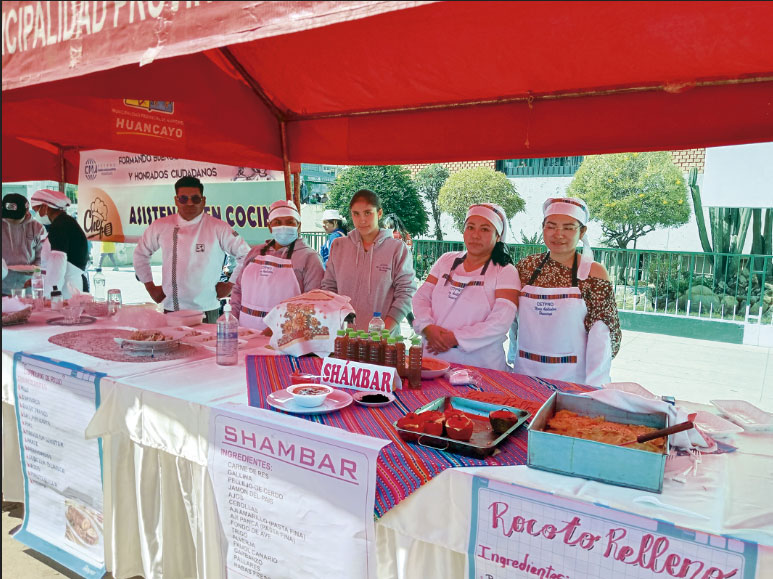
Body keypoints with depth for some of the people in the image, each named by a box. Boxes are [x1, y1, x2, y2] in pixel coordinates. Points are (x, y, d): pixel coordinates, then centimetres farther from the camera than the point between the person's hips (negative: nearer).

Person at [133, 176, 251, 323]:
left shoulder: (217, 228, -3)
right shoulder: (161, 227, 6)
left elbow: (246, 255, 1)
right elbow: (141, 253, 21)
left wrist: (231, 285, 0)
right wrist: (150, 286, 16)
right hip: (170, 309, 3)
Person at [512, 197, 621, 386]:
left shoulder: (593, 273, -6)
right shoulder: (526, 266, 3)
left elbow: (601, 335, -11)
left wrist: (594, 385, -18)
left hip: (572, 378, -3)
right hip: (525, 374, 3)